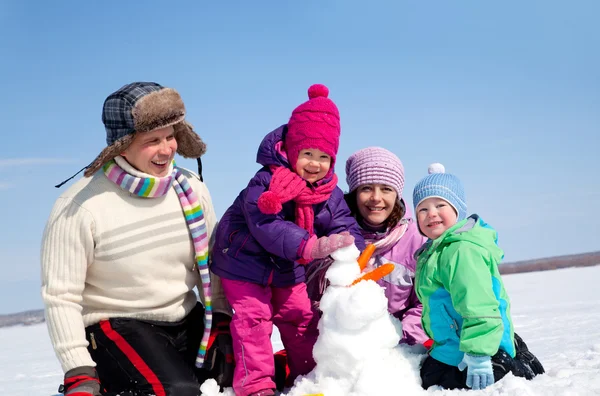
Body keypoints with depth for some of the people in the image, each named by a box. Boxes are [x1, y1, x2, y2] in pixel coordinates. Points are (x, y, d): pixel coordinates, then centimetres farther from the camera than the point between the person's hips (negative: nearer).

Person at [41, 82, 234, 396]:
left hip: (189, 321, 5)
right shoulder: (80, 207, -18)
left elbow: (211, 263, 8)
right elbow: (61, 296, -15)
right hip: (116, 327, -5)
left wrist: (223, 324, 4)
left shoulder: (190, 189, -4)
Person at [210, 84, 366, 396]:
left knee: (301, 317, 12)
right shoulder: (266, 183, -29)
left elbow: (345, 227, -12)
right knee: (254, 319, -10)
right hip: (246, 264, -6)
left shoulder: (331, 194, -9)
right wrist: (312, 247, -54)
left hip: (288, 270, 6)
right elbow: (267, 227, -41)